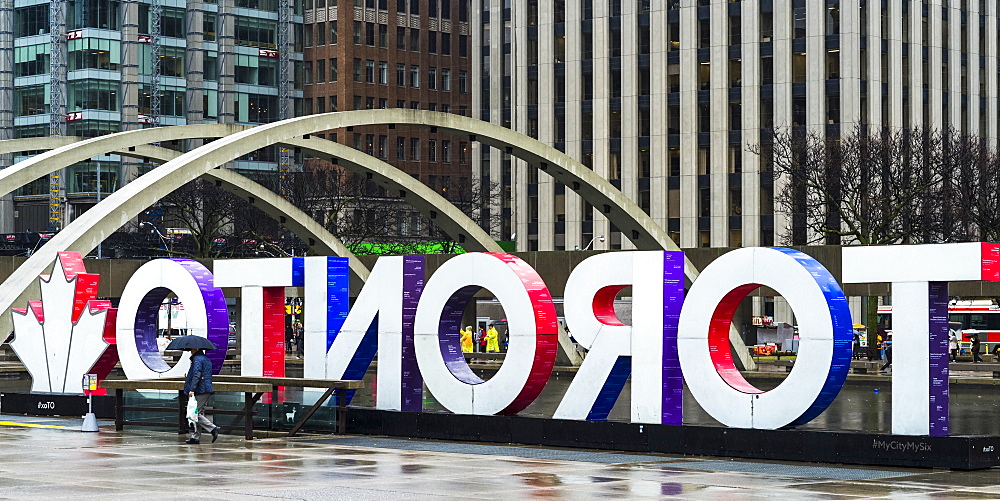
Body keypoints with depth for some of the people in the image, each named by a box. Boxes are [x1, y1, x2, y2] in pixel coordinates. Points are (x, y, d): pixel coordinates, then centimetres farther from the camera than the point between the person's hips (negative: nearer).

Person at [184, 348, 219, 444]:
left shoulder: (197, 359, -10)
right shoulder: (206, 359, 20)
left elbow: (197, 375, -20)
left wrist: (192, 389, -23)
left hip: (200, 390, -10)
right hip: (207, 391, 10)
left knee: (196, 414, -9)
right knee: (197, 414, 10)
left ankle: (213, 428, -16)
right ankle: (195, 437, 10)